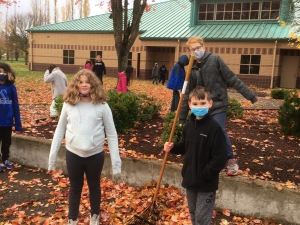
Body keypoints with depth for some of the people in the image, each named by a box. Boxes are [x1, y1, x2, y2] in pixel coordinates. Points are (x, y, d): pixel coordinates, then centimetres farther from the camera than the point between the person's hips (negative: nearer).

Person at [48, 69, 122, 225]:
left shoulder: (102, 105, -7)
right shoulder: (68, 104, -1)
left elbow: (111, 134, -4)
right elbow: (60, 131, 6)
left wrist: (115, 160, -7)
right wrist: (52, 156, 5)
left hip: (95, 155, -1)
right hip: (73, 154, 1)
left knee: (94, 186, 18)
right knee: (75, 187, 17)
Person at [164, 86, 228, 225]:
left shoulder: (214, 128, -19)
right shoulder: (188, 126, 1)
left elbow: (220, 158, -20)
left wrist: (204, 175, -19)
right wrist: (173, 147, -2)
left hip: (206, 184, -6)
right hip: (190, 180, 6)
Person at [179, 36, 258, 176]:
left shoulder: (215, 60, -6)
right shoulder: (192, 70, 5)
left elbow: (233, 79, -7)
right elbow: (188, 95, 8)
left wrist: (250, 96, -10)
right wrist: (182, 118, 8)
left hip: (217, 105, -4)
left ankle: (231, 160, 7)